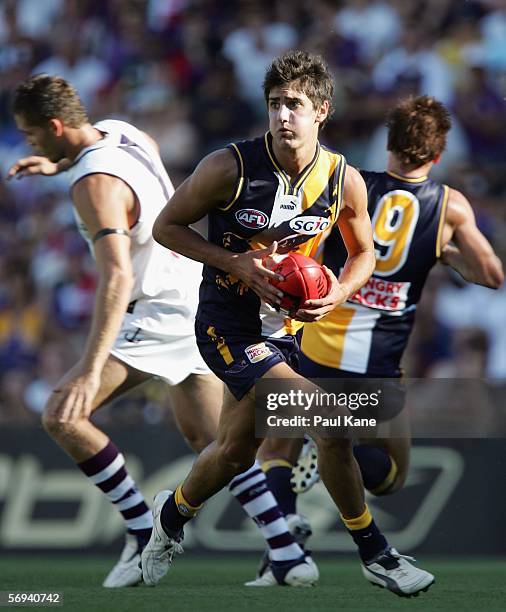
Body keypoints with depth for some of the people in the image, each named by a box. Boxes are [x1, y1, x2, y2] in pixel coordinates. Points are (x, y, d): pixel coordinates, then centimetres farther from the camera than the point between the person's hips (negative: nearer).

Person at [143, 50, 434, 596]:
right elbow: (166, 227, -7)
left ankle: (172, 515, 44)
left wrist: (336, 295, -10)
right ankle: (374, 551, -6)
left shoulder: (345, 180, -6)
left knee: (236, 449, 15)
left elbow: (363, 253, 11)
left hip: (284, 323, 5)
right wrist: (239, 265, -19)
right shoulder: (230, 167, -18)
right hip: (227, 322, -5)